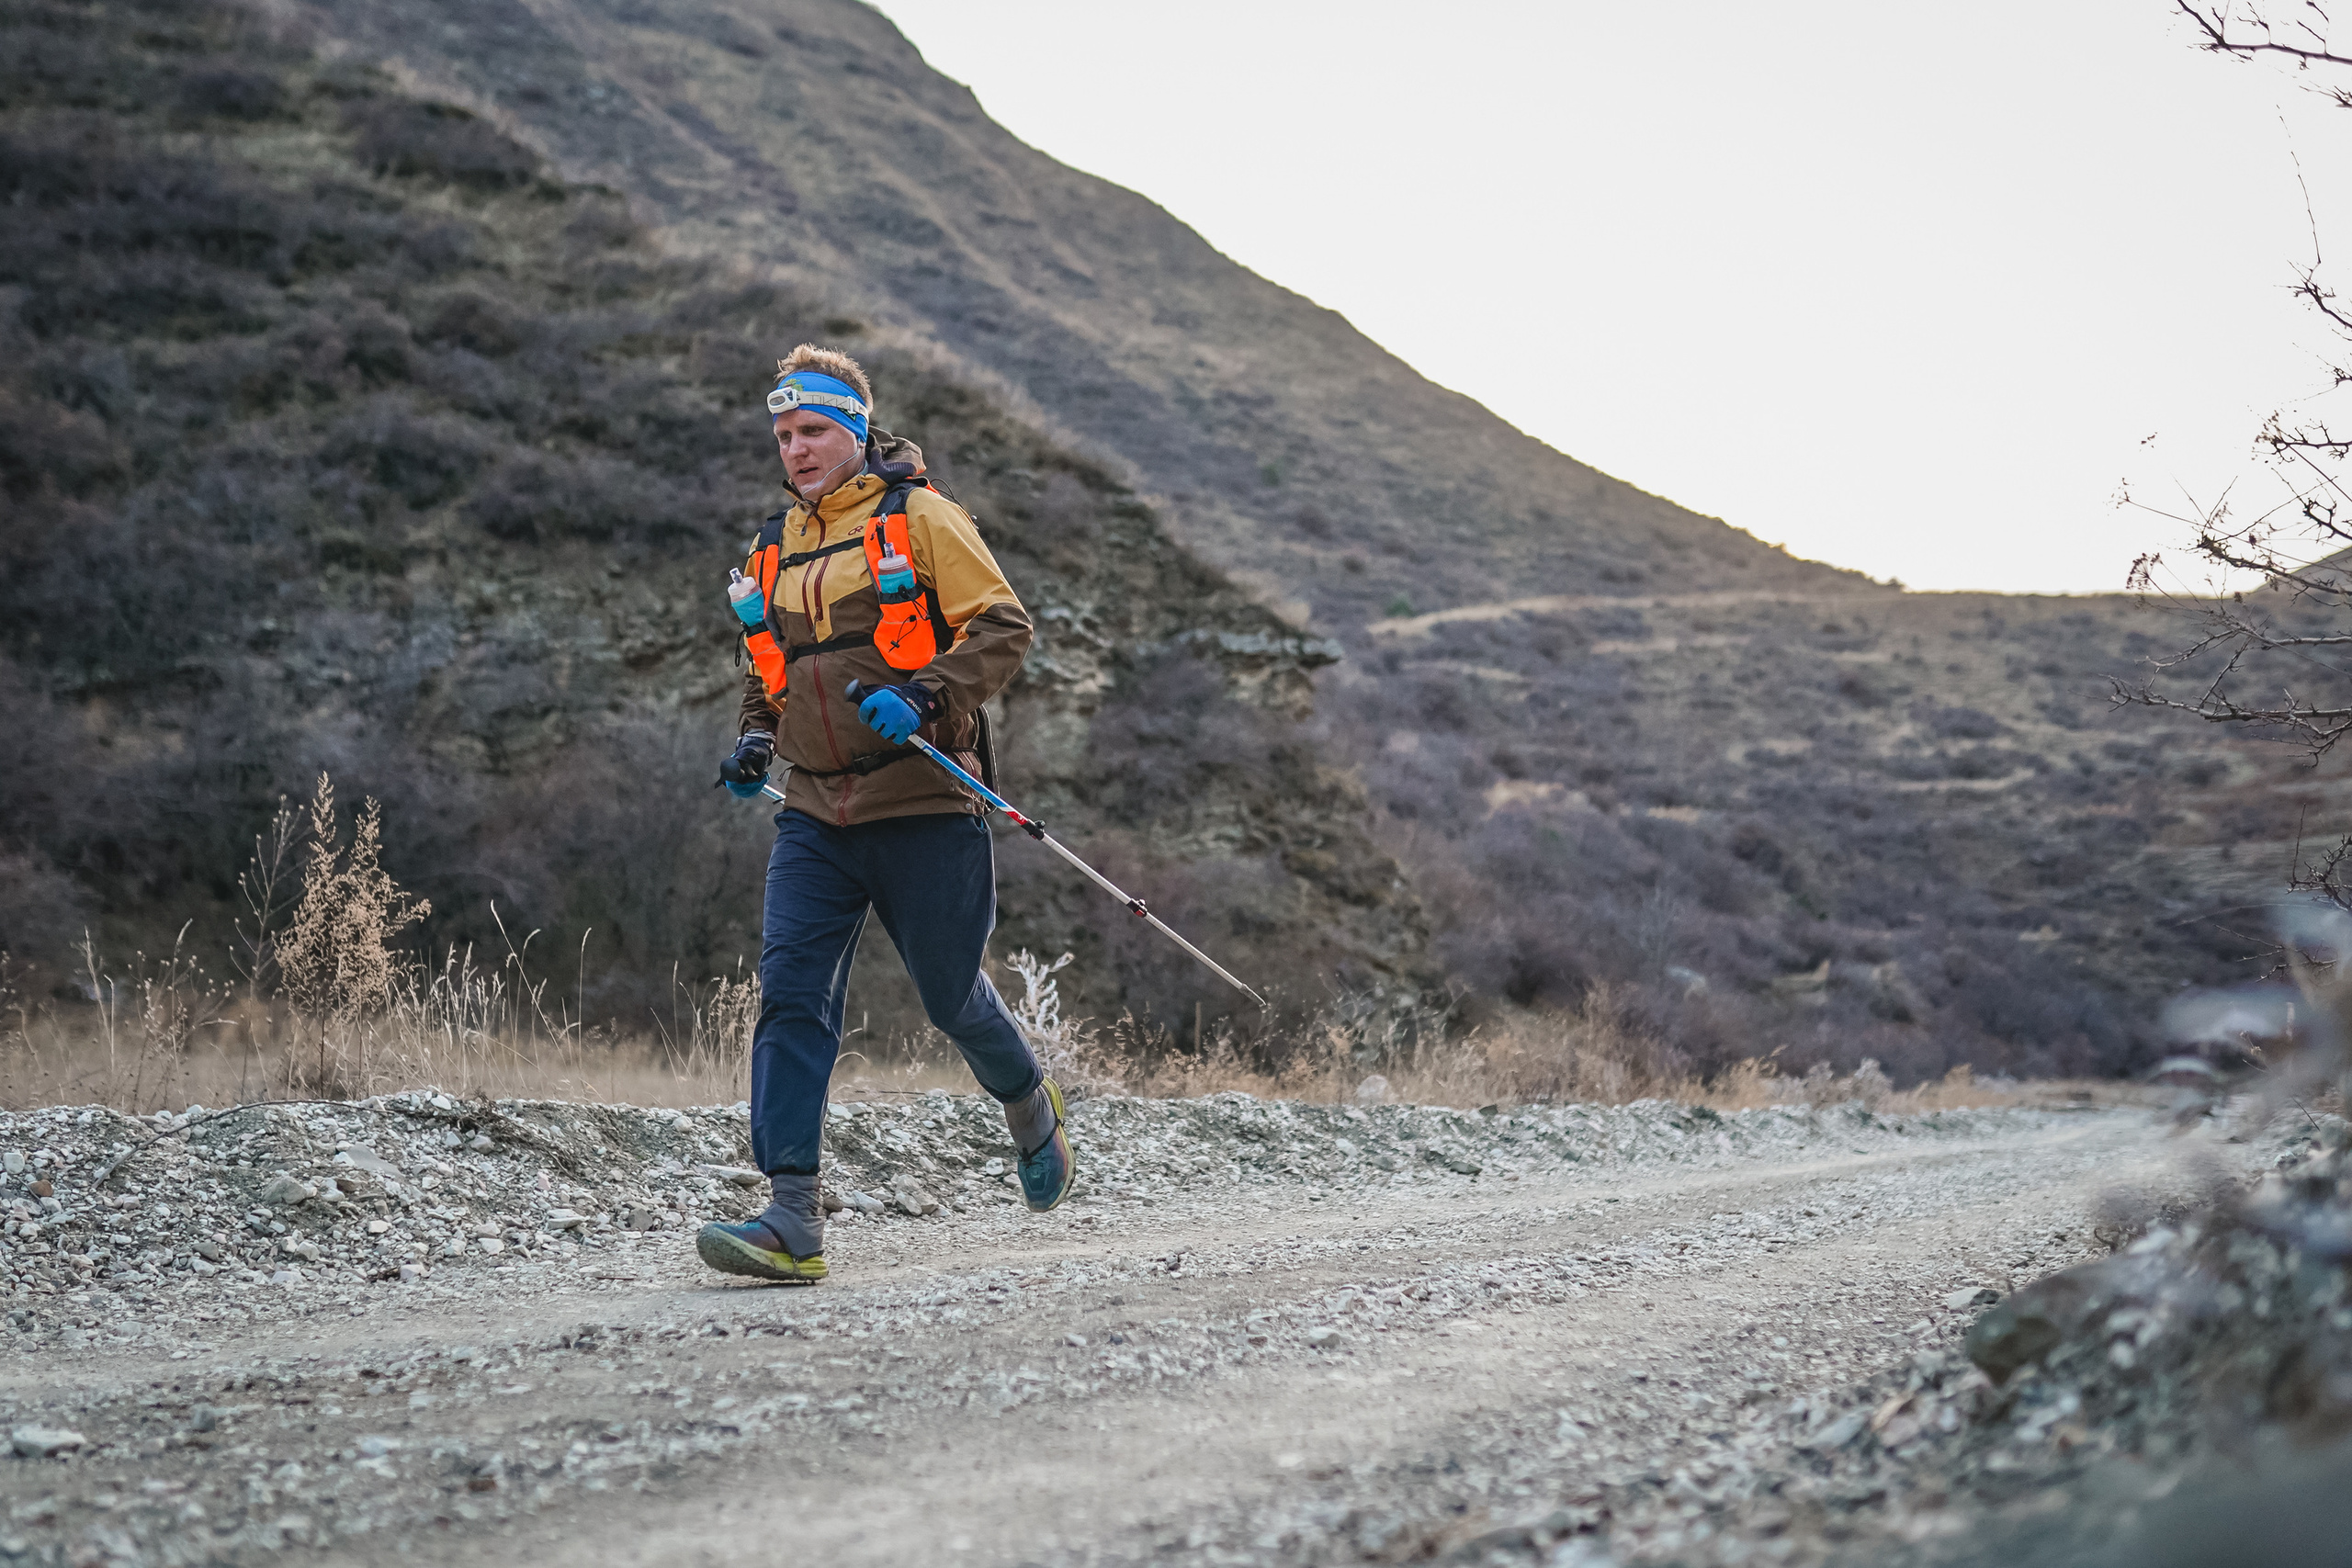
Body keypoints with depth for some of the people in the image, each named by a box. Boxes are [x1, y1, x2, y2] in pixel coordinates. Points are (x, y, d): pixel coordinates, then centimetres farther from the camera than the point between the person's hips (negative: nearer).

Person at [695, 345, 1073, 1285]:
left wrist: (924, 694, -22)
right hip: (817, 814, 5)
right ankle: (792, 1221, -12)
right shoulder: (775, 551, 16)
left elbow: (1003, 628, -7)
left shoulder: (920, 519, -2)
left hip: (924, 804, -5)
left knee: (951, 995, 6)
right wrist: (754, 736, 10)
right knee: (791, 991, -10)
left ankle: (1029, 1104, 40)